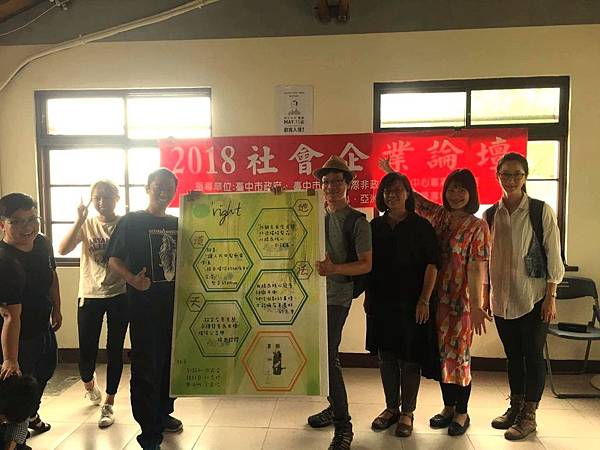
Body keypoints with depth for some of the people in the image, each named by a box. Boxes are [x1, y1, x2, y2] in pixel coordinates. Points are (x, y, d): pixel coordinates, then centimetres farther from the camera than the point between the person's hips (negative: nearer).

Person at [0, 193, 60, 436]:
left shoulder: (43, 243, -10)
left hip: (43, 327, 9)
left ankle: (31, 415, 55)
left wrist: (56, 309, 15)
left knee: (45, 372, 28)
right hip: (20, 338, -9)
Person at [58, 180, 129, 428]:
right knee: (87, 351, 5)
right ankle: (89, 383, 41)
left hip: (119, 295, -1)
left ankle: (108, 404, 23)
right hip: (90, 295, 1)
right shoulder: (86, 225, 2)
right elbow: (63, 249, -15)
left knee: (115, 350, 6)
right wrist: (79, 220, -19)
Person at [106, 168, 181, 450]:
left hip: (174, 304, 5)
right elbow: (113, 260, -8)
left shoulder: (177, 223, 11)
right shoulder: (131, 221, -3)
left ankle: (163, 413, 36)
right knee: (146, 368, 0)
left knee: (170, 362, 16)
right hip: (144, 305, -5)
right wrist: (133, 279, -24)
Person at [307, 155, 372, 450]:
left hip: (337, 297, -7)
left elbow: (366, 265, -10)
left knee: (328, 357, -10)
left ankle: (343, 426, 4)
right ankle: (334, 407, 34)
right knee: (323, 355, 15)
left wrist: (334, 268, -28)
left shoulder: (357, 221, -8)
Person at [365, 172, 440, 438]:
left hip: (410, 303, -4)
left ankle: (407, 412, 22)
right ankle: (391, 408, 28)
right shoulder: (375, 226, 6)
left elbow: (432, 264, -8)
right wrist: (368, 295, 9)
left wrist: (424, 300, -13)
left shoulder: (421, 226, -5)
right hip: (381, 301, 4)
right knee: (386, 356, 12)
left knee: (409, 358, 5)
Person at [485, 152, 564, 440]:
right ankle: (515, 407, 30)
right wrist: (485, 295, 9)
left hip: (533, 297, -3)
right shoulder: (490, 215, 5)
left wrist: (551, 297, -9)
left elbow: (553, 257, -5)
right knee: (512, 355, 14)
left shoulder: (542, 211, -5)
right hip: (502, 298, 4)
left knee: (533, 355, 5)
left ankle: (529, 415, 18)